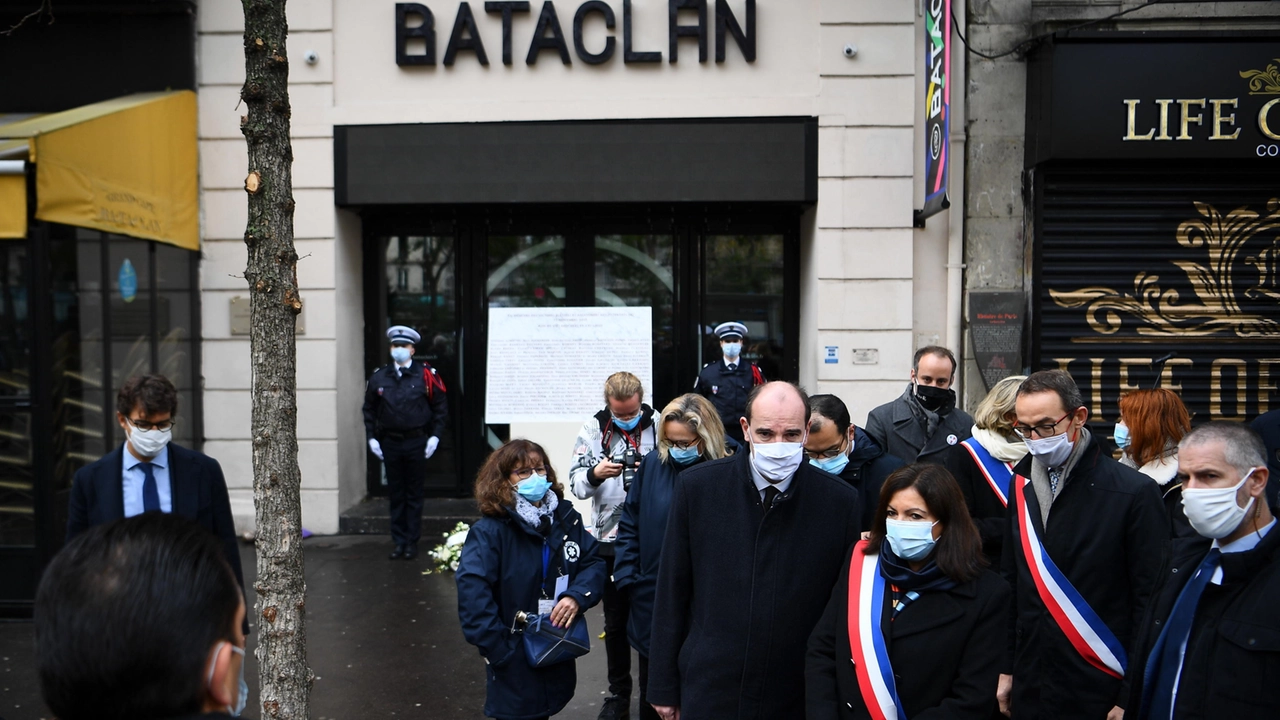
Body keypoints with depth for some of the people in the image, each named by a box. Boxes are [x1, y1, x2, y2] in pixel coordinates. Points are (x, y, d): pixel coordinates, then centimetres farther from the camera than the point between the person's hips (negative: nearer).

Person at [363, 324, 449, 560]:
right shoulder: (379, 377, 2)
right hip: (389, 443, 2)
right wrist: (371, 437, 4)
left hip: (417, 442, -2)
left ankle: (412, 542, 15)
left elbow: (441, 407, -1)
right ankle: (399, 542, 19)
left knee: (414, 495, 6)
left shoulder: (426, 375, -6)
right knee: (396, 495, 10)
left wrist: (435, 436, -7)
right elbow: (369, 409, 10)